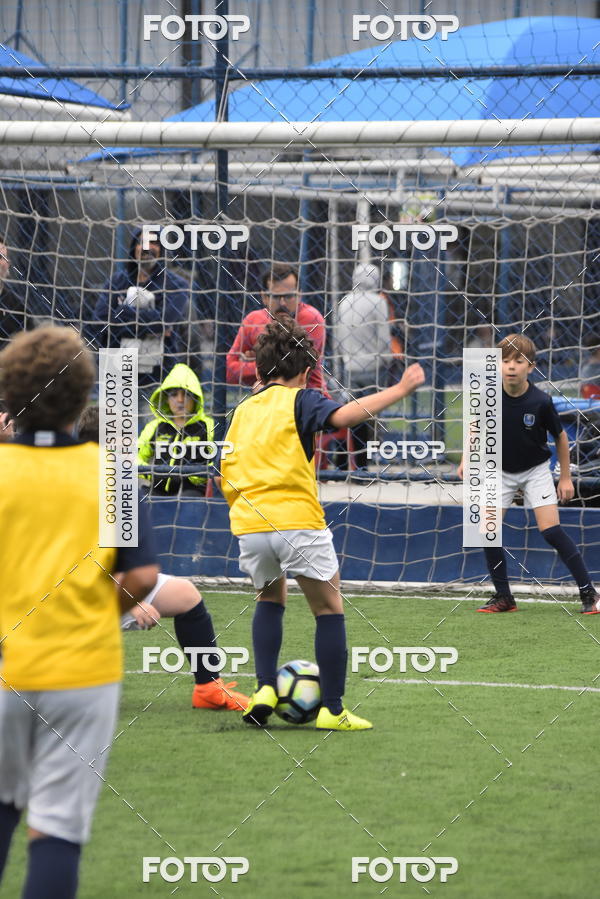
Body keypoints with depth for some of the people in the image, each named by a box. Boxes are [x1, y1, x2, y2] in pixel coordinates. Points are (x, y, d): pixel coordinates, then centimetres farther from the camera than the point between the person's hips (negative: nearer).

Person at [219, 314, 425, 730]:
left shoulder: (243, 411, 17)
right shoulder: (300, 400, 1)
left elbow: (227, 480, 16)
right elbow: (341, 415, -20)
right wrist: (401, 389, -15)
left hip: (249, 524, 5)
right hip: (298, 522, -5)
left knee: (271, 599, 29)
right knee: (330, 610, 8)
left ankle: (265, 688, 13)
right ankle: (333, 710, 5)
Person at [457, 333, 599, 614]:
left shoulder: (541, 402, -24)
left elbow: (560, 437, -8)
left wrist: (566, 478, -3)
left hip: (535, 470, -3)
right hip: (501, 471, 3)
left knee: (550, 530, -14)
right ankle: (503, 597, 8)